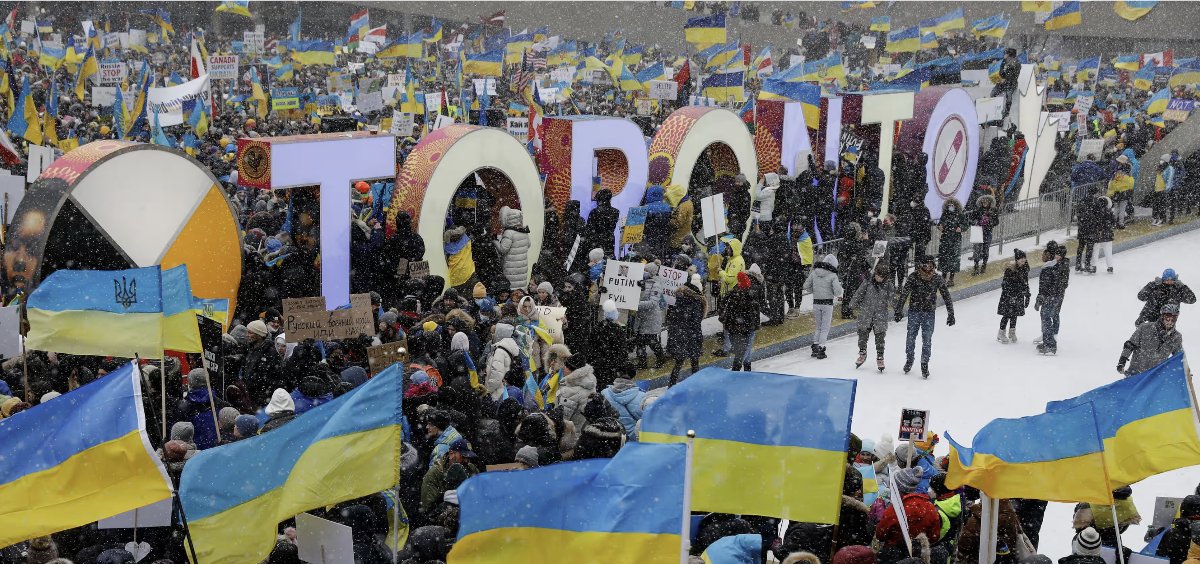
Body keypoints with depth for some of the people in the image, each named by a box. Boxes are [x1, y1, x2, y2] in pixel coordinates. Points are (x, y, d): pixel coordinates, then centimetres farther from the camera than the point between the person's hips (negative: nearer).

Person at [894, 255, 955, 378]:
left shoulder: (937, 279, -8)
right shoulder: (913, 277, -11)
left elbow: (946, 296, -3)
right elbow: (904, 294, -12)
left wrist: (951, 314, -5)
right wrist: (899, 310, -18)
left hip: (929, 313, 0)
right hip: (914, 311, 0)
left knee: (927, 340, 2)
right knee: (911, 337, 9)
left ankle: (924, 364, 16)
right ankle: (909, 359, 32)